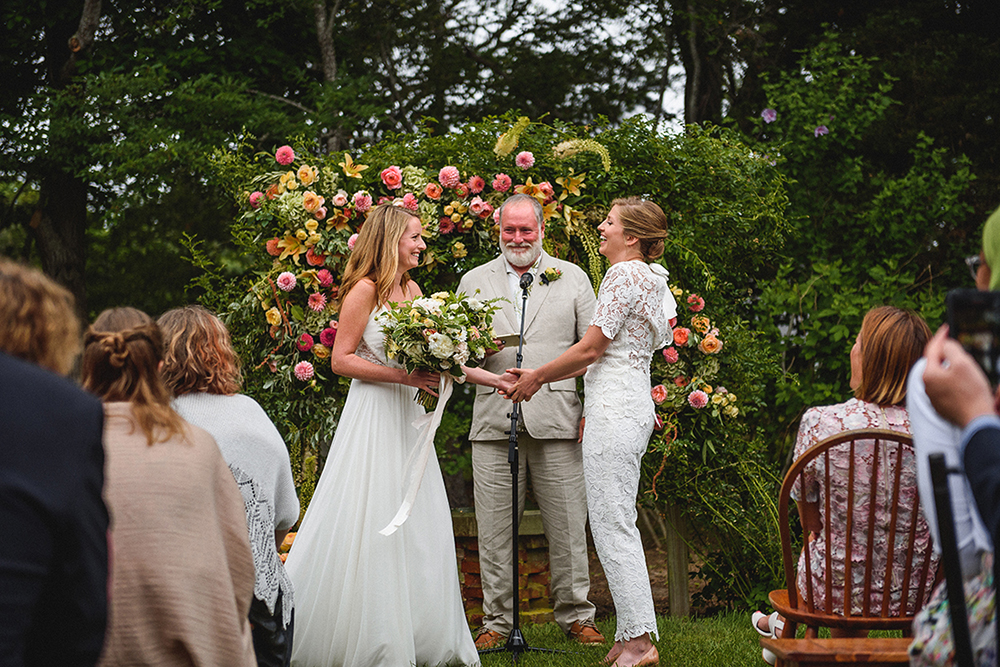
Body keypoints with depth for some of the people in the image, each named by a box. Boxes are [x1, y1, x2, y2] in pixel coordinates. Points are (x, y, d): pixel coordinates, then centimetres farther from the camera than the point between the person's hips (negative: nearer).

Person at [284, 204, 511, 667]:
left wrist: (487, 377, 15)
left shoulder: (411, 290, 13)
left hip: (407, 419, 8)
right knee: (369, 529, -6)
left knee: (417, 529, 6)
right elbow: (341, 359, -11)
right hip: (372, 417, -8)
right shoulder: (364, 290, -9)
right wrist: (402, 376, -18)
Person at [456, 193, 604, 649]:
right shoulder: (474, 282, 14)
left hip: (558, 420, -1)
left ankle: (575, 615, 15)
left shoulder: (573, 278, 11)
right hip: (493, 419, 1)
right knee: (494, 529, 2)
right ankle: (497, 620, 12)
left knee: (567, 526, 2)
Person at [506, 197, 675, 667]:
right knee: (618, 524, 10)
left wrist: (538, 377, 1)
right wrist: (541, 376, 18)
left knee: (612, 524, -8)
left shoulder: (624, 275, -11)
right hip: (634, 406, 10)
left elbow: (590, 348, -13)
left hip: (615, 411, -10)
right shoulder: (649, 280, 19)